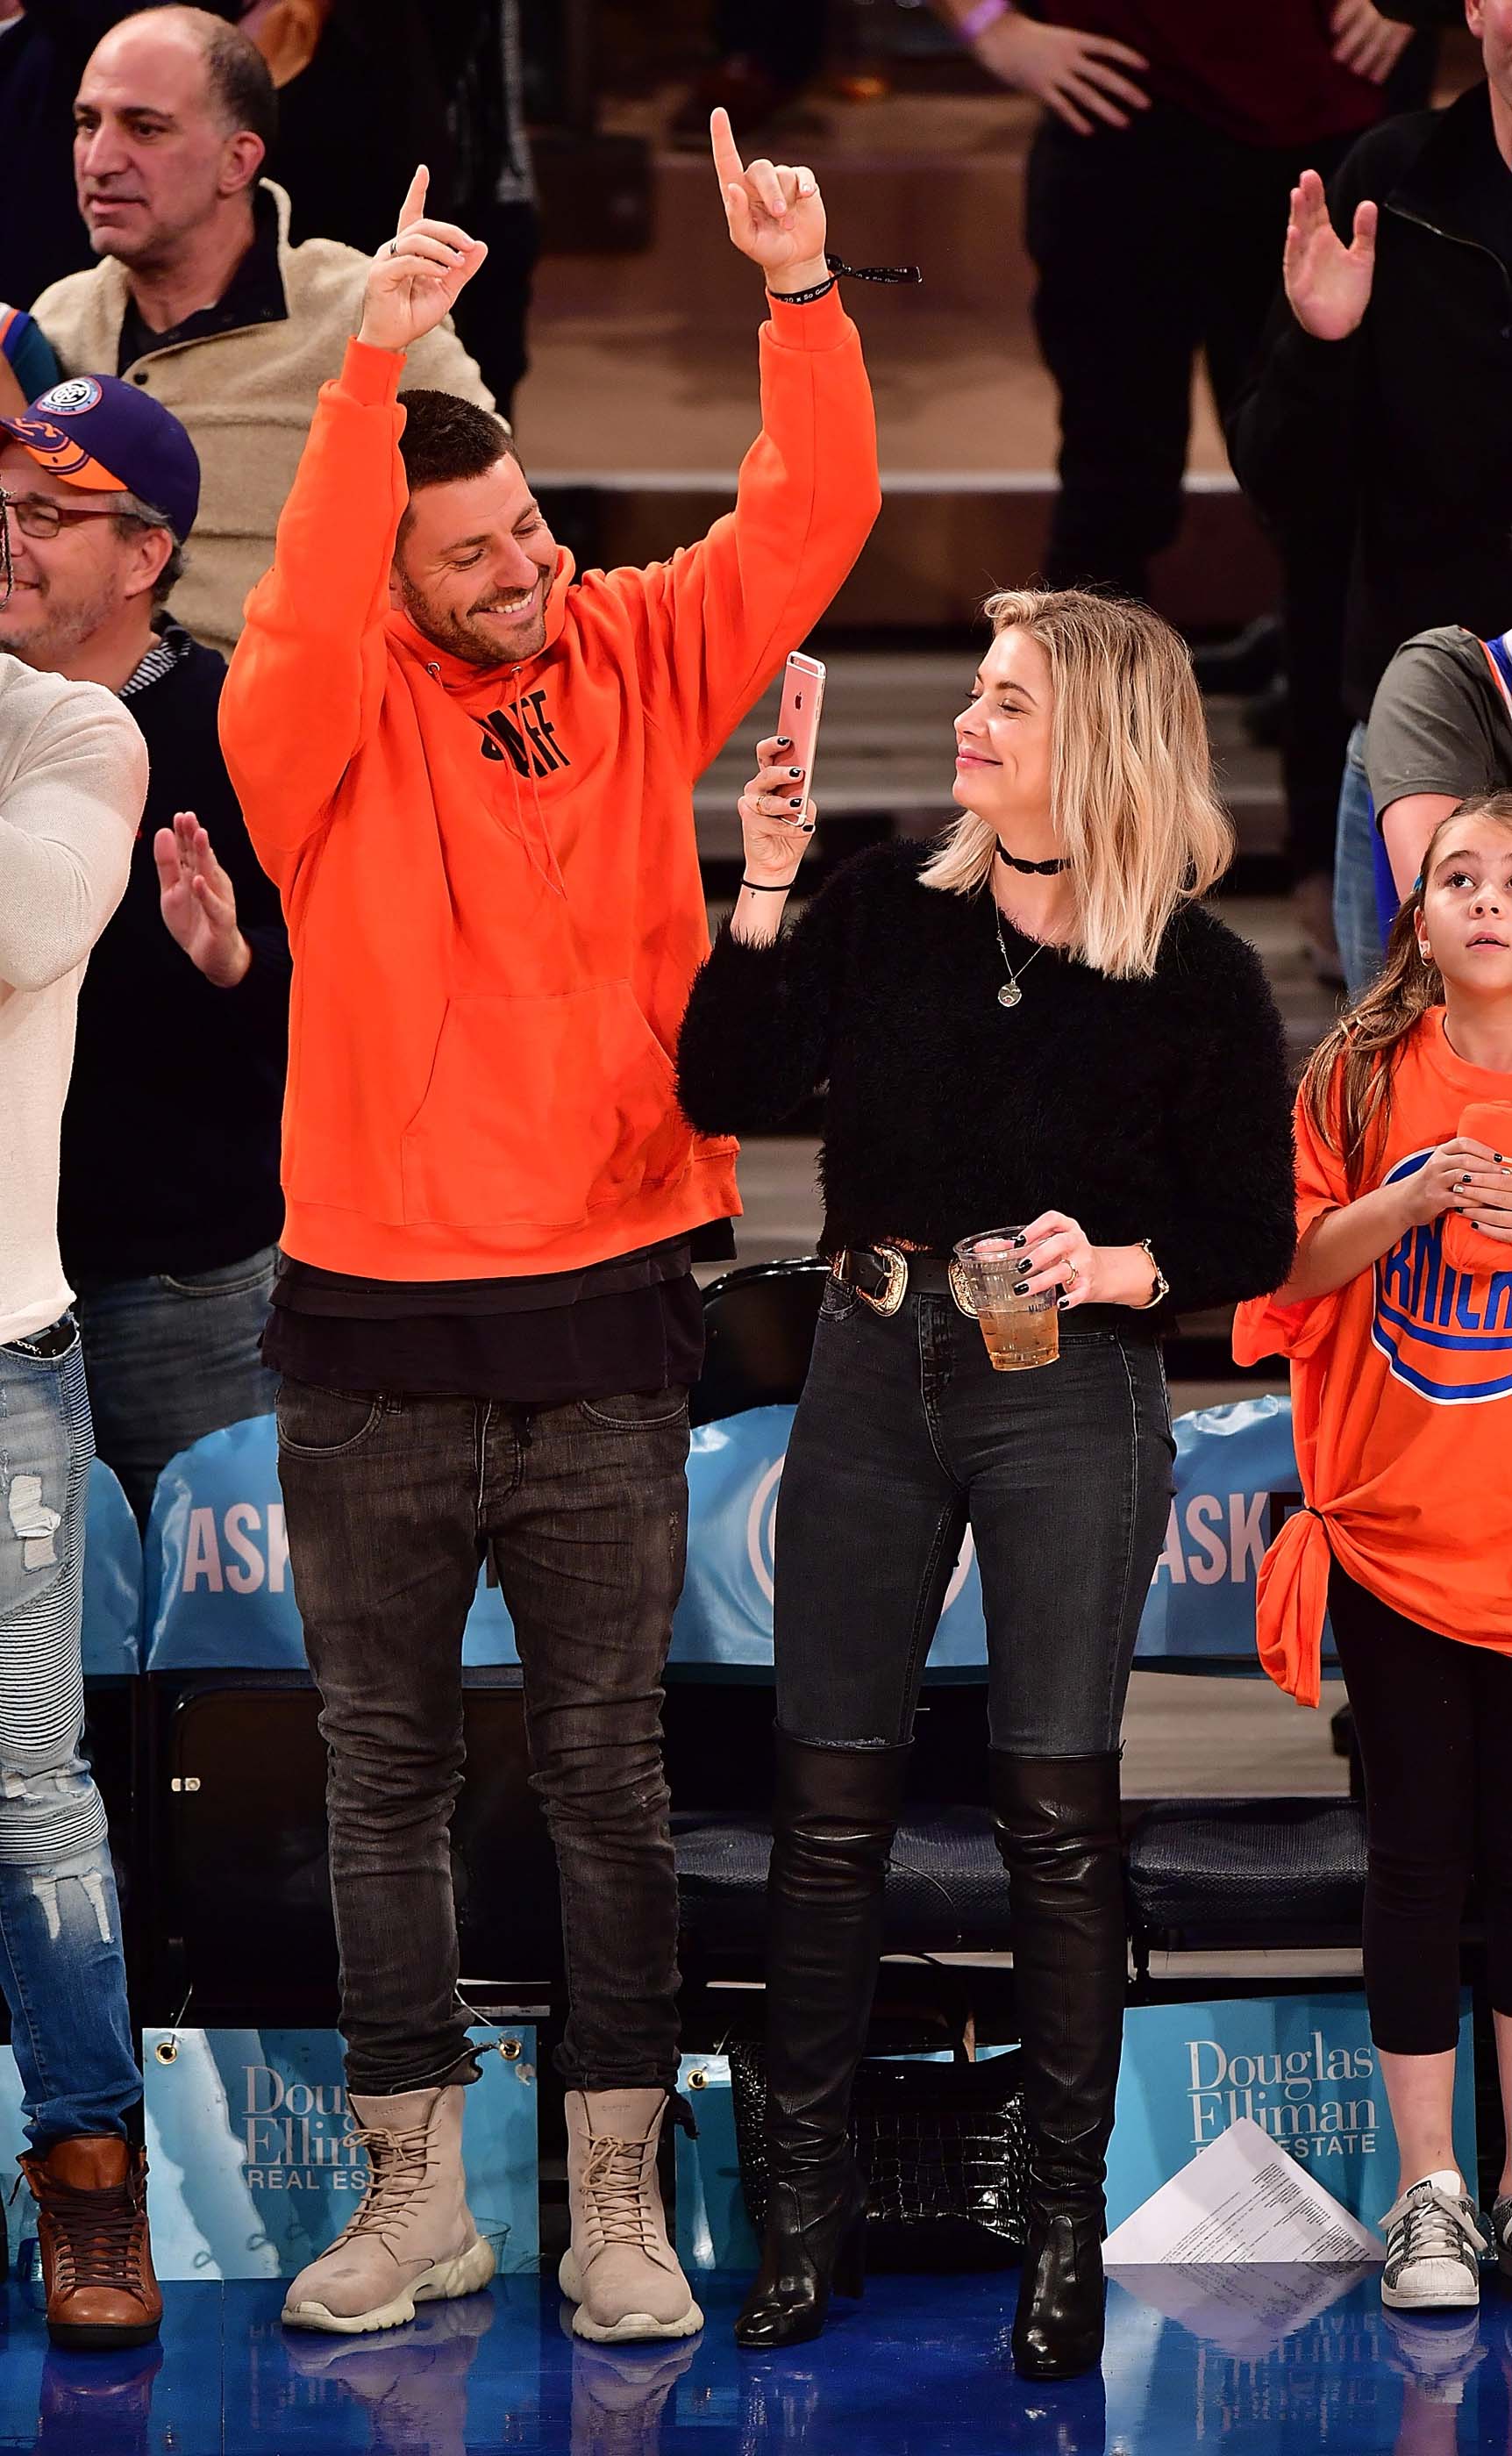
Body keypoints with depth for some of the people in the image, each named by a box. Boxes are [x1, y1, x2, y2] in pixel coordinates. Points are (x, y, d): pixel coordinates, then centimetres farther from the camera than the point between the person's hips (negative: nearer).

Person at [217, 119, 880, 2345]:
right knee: (387, 1774, 7)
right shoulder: (332, 726, -5)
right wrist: (373, 359, -36)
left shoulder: (639, 664, 5)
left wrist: (800, 295, -16)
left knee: (611, 1775, 6)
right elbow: (303, 607, -25)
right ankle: (418, 2188, 17)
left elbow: (810, 520, -1)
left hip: (603, 1330, 1)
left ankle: (619, 2198, 11)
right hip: (377, 1346, -1)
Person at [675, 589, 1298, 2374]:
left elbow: (1250, 1240, -1)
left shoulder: (1197, 978, -5)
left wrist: (1118, 1268, -20)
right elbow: (728, 1092, -3)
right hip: (874, 1373, 3)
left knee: (1055, 1810, 0)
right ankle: (810, 2203, 14)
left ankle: (1065, 2223, 10)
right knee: (829, 1801, 5)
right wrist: (762, 894, -12)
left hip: (1071, 1403, -3)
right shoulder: (891, 907, 2)